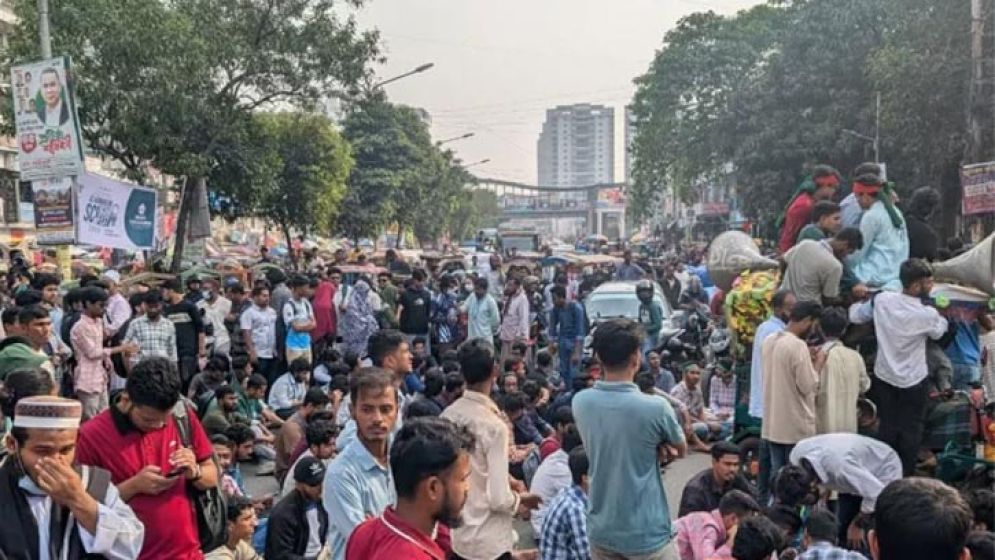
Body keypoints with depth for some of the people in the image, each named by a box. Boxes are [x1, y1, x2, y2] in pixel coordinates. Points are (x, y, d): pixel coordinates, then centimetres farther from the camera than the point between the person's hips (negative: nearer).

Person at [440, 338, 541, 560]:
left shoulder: (448, 415, -4)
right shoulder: (494, 425, -23)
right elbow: (499, 499, -21)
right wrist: (521, 499, -2)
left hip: (454, 533, 6)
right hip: (487, 542, -6)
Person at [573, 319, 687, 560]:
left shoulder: (580, 402, -7)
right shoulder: (655, 408, -21)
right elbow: (681, 449, -1)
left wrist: (656, 445, -5)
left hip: (601, 531, 4)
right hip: (647, 535, -4)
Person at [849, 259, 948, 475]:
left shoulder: (881, 299, -15)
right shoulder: (927, 314, -23)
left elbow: (855, 316, 1)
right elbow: (939, 332, 1)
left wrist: (858, 300, 21)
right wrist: (940, 315, 19)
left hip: (884, 376, 4)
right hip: (913, 381, -4)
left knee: (887, 428, 16)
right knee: (911, 431, 12)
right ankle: (905, 475, 21)